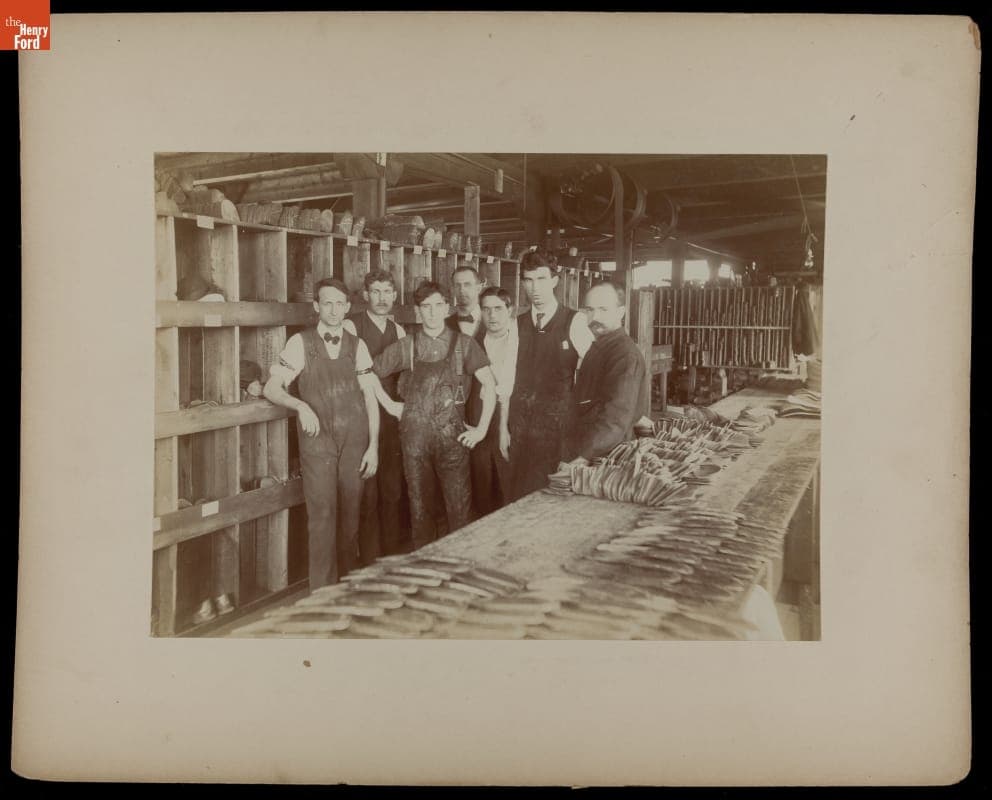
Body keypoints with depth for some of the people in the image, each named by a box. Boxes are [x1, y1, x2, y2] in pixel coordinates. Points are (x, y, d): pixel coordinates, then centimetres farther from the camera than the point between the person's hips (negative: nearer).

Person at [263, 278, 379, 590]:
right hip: (317, 439, -2)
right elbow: (271, 388, -1)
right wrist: (301, 405, -20)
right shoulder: (300, 343, 0)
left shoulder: (357, 346, 6)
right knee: (322, 512, -5)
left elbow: (370, 397, 6)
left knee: (350, 512, 7)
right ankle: (323, 590, 4)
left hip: (354, 439, 2)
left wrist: (373, 445, 0)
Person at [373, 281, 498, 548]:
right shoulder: (405, 347, 5)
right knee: (420, 504, 8)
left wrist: (481, 429, -6)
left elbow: (489, 385, -2)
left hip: (452, 435, -1)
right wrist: (389, 405, 8)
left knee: (459, 505, -2)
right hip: (414, 434, 1)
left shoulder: (464, 344, 2)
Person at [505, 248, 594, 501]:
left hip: (558, 425, -4)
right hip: (520, 425, 4)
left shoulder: (575, 323, -5)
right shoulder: (517, 325, 8)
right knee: (519, 497, 9)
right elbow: (508, 380, 9)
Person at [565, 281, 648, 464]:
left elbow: (616, 416, -28)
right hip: (578, 454, 9)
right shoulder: (597, 348, 14)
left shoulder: (626, 355, -18)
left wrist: (585, 456, -34)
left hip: (605, 457, -9)